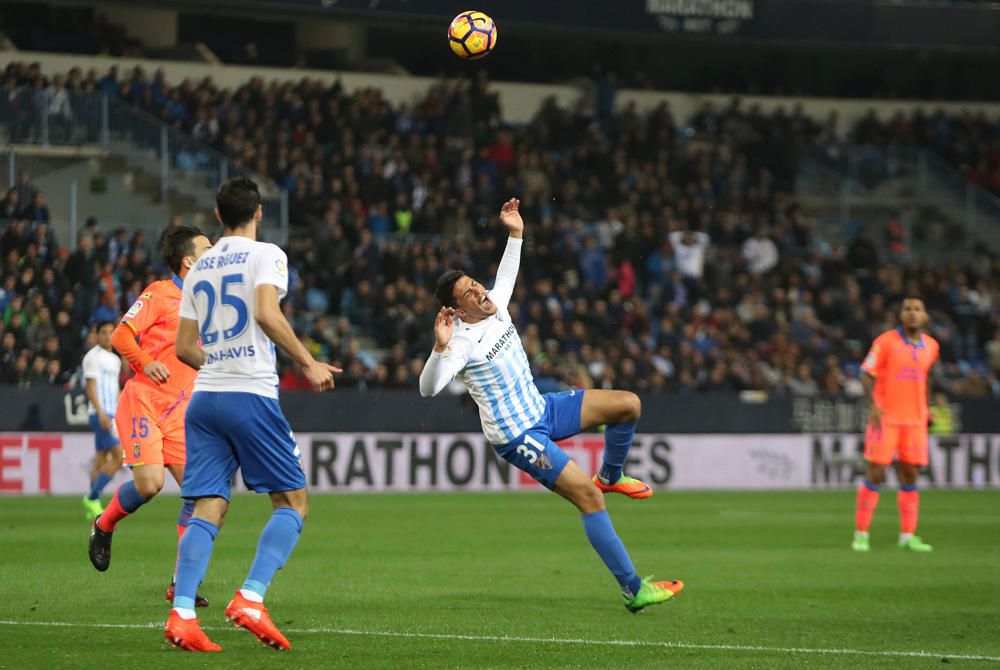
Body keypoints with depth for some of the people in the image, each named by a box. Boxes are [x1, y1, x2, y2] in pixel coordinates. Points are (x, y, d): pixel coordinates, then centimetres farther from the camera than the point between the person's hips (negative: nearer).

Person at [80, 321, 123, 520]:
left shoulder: (115, 360, 18)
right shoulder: (93, 357, -7)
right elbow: (91, 387, -14)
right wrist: (101, 413, -22)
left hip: (112, 415, 9)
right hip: (101, 414, -9)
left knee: (102, 460, 9)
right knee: (119, 456, -16)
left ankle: (93, 509, 12)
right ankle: (92, 498, -10)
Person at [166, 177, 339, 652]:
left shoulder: (200, 268, 17)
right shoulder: (265, 255, -1)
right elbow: (266, 314, -18)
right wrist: (308, 363, -11)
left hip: (204, 397, 6)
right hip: (251, 395, -6)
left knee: (208, 508, 2)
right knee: (293, 502, 3)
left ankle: (181, 614, -13)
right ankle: (251, 599, -14)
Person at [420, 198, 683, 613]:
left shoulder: (494, 307, -1)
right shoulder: (464, 343, -24)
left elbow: (506, 275, 23)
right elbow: (428, 388, -39)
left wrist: (515, 234, 19)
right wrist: (440, 348, -54)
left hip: (543, 409, 9)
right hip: (518, 436, -9)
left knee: (628, 405, 3)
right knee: (586, 495, -18)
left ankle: (611, 476, 29)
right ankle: (633, 590, -15)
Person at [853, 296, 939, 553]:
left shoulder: (931, 346, 9)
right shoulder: (886, 342, -6)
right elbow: (867, 374, -8)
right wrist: (873, 404, -22)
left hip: (915, 420, 4)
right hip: (885, 417, -4)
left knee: (910, 476, 4)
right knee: (875, 474, -6)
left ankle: (908, 536, 8)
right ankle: (861, 534, 0)